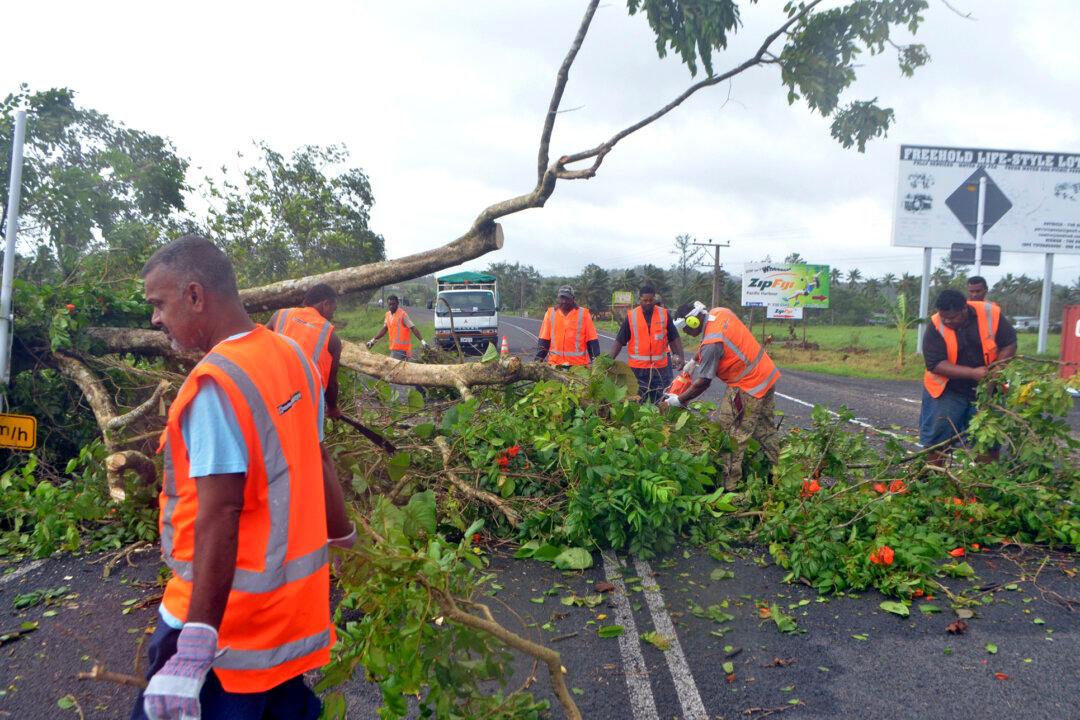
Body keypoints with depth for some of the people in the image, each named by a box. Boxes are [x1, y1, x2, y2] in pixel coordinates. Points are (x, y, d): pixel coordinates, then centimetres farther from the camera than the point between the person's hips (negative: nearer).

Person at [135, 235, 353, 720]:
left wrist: (193, 650, -28)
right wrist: (345, 539, 25)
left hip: (226, 615, -8)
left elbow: (218, 515, -27)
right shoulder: (291, 355, 4)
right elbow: (315, 463, 13)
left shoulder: (215, 383, -21)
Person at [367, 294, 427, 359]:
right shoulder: (388, 314, 10)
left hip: (401, 349, -8)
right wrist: (374, 340, 20)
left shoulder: (402, 314, -13)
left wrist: (422, 341, -26)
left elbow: (413, 328, -17)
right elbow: (384, 329, 20)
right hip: (393, 348, 8)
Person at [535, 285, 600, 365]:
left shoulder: (583, 314, 3)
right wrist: (539, 359, 3)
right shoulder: (550, 313, 8)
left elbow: (592, 340, 3)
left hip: (578, 364, -1)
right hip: (555, 363, 2)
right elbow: (544, 340, 10)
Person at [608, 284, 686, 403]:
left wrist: (680, 356, -5)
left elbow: (674, 339, 7)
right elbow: (620, 341, 2)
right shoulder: (631, 316, 0)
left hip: (660, 367, 1)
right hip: (637, 368, 0)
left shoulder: (665, 314, 3)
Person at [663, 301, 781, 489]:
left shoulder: (712, 343, -27)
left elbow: (703, 383, -20)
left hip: (749, 387, -10)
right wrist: (695, 360, 13)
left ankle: (730, 484, 3)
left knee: (735, 435, -2)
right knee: (765, 430, 21)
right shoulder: (720, 312, -2)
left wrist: (678, 400, -10)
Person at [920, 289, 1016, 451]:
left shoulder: (991, 314, -13)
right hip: (947, 391, -1)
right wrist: (973, 373, -29)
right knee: (937, 438, 1)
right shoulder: (936, 327, -17)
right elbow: (935, 364, -21)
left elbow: (1009, 344, -2)